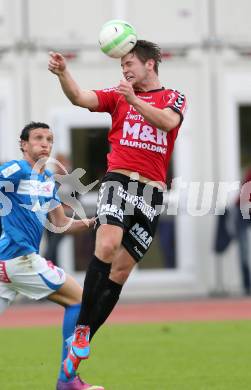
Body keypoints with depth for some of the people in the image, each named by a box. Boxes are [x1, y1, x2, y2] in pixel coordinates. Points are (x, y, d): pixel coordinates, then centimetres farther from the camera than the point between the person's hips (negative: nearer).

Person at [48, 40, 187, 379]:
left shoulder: (173, 98, 10)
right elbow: (79, 98, -3)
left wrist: (134, 100, -27)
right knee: (107, 245, -27)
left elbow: (168, 122, -13)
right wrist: (63, 73, -21)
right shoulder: (118, 95, 13)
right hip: (119, 180, -1)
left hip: (152, 190, 1)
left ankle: (78, 348, 8)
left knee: (120, 271, 1)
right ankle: (81, 330, -23)